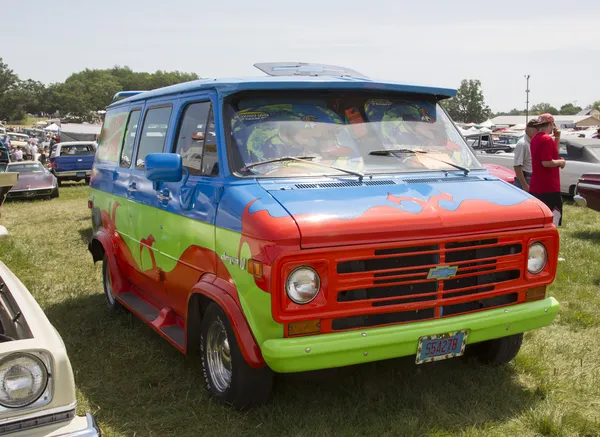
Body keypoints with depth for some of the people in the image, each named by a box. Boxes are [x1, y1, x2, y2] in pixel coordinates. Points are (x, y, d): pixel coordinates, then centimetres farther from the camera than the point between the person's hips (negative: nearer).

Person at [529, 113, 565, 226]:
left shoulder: (535, 139, 14)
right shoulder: (547, 139, -15)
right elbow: (546, 162, -23)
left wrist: (557, 137, 14)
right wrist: (560, 162, -7)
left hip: (535, 187, 9)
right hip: (549, 187, -9)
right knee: (553, 218, -5)